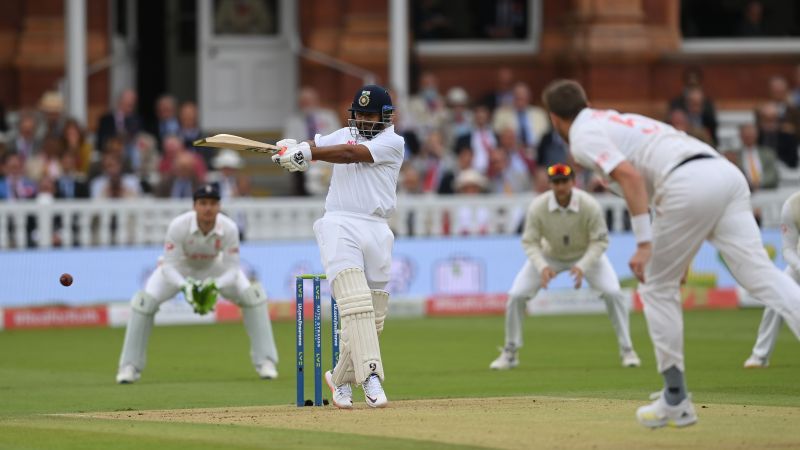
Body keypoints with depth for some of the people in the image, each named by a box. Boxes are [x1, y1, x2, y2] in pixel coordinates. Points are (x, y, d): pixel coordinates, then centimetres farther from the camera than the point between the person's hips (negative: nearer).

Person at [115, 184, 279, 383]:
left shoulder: (228, 228, -30)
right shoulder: (178, 226, -34)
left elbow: (232, 269, -24)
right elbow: (169, 268, -30)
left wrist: (215, 287, -43)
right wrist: (185, 287, -49)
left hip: (216, 269, 1)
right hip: (180, 267, -1)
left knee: (252, 296, -17)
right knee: (144, 301, -21)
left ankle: (265, 363, -3)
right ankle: (130, 367, -4)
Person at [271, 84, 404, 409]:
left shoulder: (392, 142, 3)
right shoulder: (345, 135, 19)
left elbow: (351, 154, -11)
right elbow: (313, 148, 11)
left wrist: (306, 152, -19)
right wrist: (292, 148, -13)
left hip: (376, 231, 0)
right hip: (339, 226, 0)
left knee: (373, 316, 3)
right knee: (356, 302, -19)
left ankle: (341, 379, 23)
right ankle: (370, 376, -29)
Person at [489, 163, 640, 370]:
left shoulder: (590, 206, -30)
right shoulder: (537, 207, -28)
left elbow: (599, 241, -22)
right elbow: (530, 242, -19)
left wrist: (582, 267, -36)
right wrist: (542, 267, -36)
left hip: (587, 255, -1)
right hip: (549, 255, 1)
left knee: (613, 293, -21)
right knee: (516, 295, -12)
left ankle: (627, 350, -4)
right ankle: (509, 353, 7)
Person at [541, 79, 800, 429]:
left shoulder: (584, 137, 9)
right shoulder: (616, 121, 36)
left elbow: (629, 175, -9)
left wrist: (645, 244, -14)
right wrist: (677, 251, 33)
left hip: (690, 184, -7)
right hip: (728, 173, 7)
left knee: (657, 287, 11)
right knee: (760, 273, -7)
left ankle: (676, 400, 13)